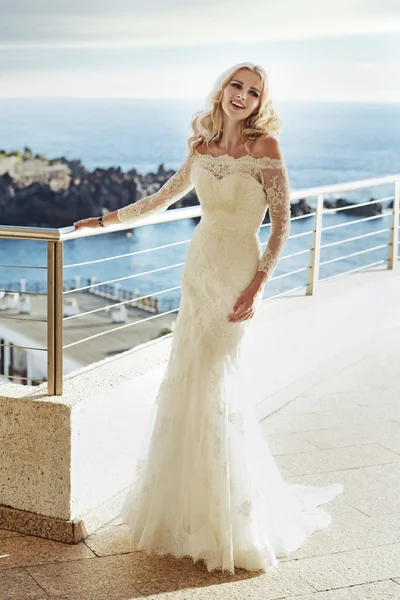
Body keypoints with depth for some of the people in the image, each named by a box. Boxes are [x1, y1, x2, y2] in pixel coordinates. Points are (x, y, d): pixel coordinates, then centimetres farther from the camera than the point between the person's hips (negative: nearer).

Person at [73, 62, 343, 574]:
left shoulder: (265, 148, -8)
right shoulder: (202, 149, 9)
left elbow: (282, 223, -10)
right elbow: (161, 199, 21)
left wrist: (257, 285, -16)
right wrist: (104, 220, 25)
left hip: (237, 271, -6)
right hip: (199, 264, 6)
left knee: (213, 382, -5)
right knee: (187, 377, 8)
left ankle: (227, 520, 11)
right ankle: (187, 499, 24)